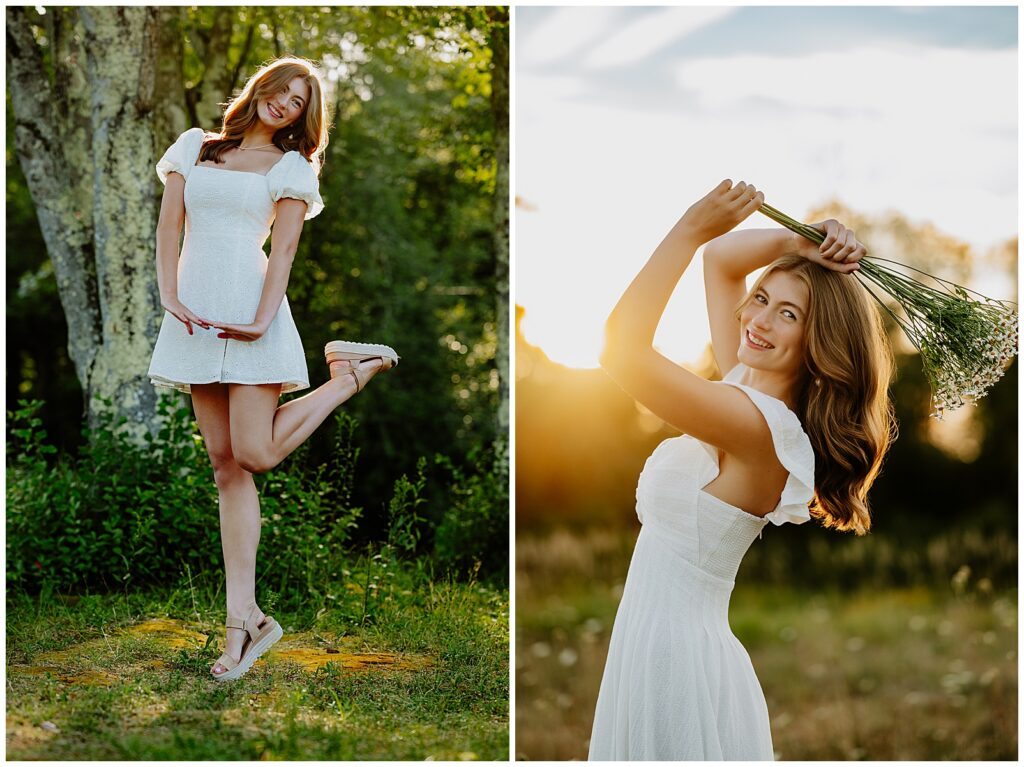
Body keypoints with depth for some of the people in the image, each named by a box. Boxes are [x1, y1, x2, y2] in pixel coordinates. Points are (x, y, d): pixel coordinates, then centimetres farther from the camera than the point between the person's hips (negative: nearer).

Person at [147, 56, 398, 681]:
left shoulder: (291, 167, 8)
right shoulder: (195, 147, 17)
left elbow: (283, 249, -2)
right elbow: (169, 226, 9)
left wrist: (261, 321, -16)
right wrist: (169, 296, -6)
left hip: (249, 310, -3)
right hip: (196, 317, 3)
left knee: (253, 455, -12)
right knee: (226, 465, 2)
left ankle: (351, 371, 12)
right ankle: (244, 617, 4)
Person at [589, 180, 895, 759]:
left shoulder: (757, 425, -22)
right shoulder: (749, 390, 4)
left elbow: (623, 351, -32)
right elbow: (721, 259, 15)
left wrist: (692, 227, -26)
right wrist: (799, 242, -2)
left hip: (678, 654, -9)